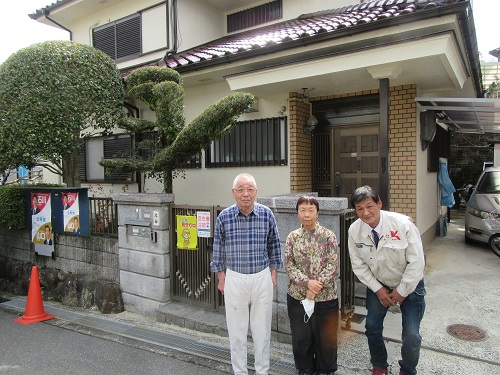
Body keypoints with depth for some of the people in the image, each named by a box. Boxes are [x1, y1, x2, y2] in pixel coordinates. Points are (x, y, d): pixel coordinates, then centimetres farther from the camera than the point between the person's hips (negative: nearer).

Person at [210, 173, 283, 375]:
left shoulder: (267, 214, -7)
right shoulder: (224, 217, -8)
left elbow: (273, 245, 6)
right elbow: (218, 249, 4)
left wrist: (274, 272, 8)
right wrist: (221, 278, 6)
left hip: (262, 278, 0)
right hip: (234, 279, 0)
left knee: (262, 330, 13)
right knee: (236, 331, 12)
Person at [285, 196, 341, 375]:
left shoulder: (328, 236, -5)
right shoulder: (292, 237, 1)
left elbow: (333, 265, -9)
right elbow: (289, 265, -3)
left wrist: (316, 287, -16)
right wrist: (307, 282, -17)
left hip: (325, 296, -2)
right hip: (297, 296, 2)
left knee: (325, 339, 12)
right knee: (301, 338, 14)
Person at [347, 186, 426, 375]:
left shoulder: (403, 224, -27)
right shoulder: (354, 230, -17)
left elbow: (416, 262, -19)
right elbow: (359, 264, -5)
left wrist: (401, 291, -13)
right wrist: (378, 289, -8)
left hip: (409, 284, -2)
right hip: (377, 285, 3)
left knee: (411, 336, -5)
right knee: (372, 327, 5)